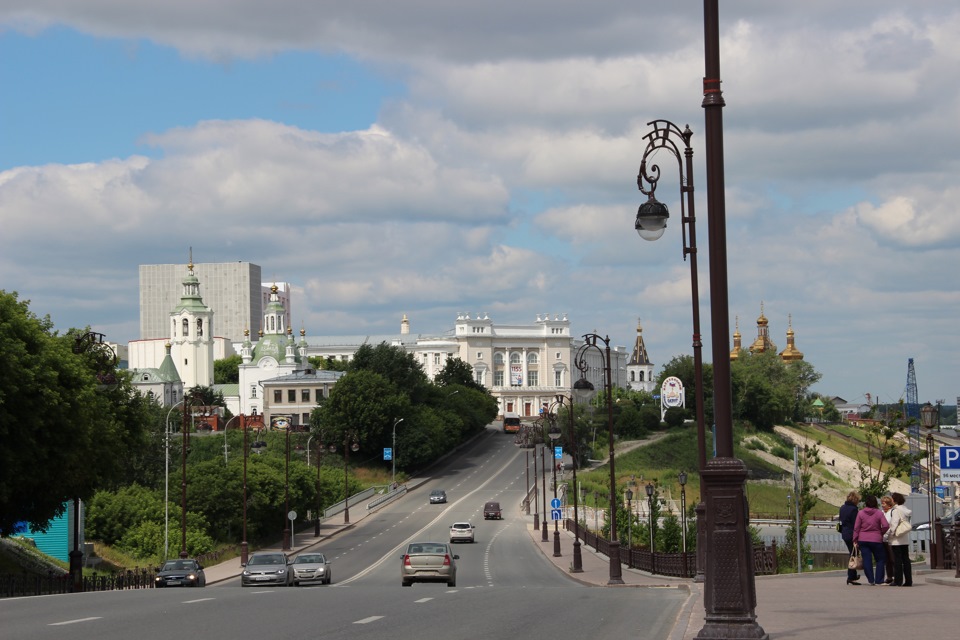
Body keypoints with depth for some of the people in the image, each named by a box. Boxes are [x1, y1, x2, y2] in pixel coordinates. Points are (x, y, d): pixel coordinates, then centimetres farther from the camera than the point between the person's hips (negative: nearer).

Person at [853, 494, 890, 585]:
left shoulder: (860, 513, -1)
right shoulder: (879, 513, -4)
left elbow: (856, 527, -1)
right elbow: (886, 525, -12)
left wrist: (855, 540, 5)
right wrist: (881, 533, 6)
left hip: (863, 540, 1)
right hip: (876, 540, -1)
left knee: (867, 560, 3)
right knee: (880, 560, 9)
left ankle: (871, 580, 2)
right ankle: (879, 581, 5)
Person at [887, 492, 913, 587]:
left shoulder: (896, 510, -12)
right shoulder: (906, 510, 12)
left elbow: (894, 524, -18)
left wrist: (888, 535, -11)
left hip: (897, 540, -8)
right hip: (906, 539, 8)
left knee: (897, 560, -4)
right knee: (906, 559, 9)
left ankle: (898, 581, -4)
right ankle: (908, 581, 9)